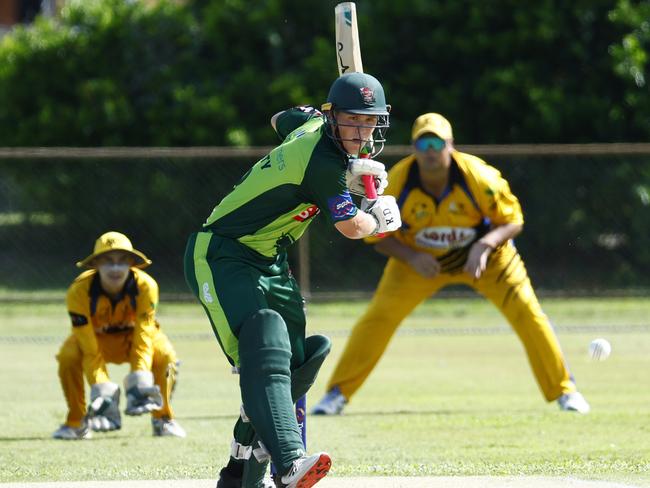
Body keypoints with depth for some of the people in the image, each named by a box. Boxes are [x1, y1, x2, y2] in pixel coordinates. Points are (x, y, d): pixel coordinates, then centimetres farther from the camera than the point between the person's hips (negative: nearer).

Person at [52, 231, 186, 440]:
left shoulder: (145, 286, -31)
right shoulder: (79, 290, -33)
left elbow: (143, 341, -30)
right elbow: (90, 351, -32)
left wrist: (139, 383, -44)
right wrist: (101, 390, -43)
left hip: (133, 335, 1)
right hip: (95, 337, 0)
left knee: (165, 357, -29)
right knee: (68, 357, -32)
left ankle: (163, 419, -3)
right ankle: (76, 422, -9)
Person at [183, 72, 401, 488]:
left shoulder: (312, 124, 4)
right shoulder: (323, 164, -22)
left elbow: (282, 119, 30)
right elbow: (353, 228, -8)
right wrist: (382, 215, 14)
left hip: (268, 263, 11)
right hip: (221, 258, -11)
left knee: (295, 362, 8)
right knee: (266, 349, -31)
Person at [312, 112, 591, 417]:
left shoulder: (478, 177, -28)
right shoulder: (397, 182, -24)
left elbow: (512, 221, -17)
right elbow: (378, 236, -12)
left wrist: (484, 246, -36)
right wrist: (411, 257, -29)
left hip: (483, 254, -1)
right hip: (418, 258, 1)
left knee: (527, 313, -14)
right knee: (379, 316, -13)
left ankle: (564, 390, 3)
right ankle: (338, 393, 0)